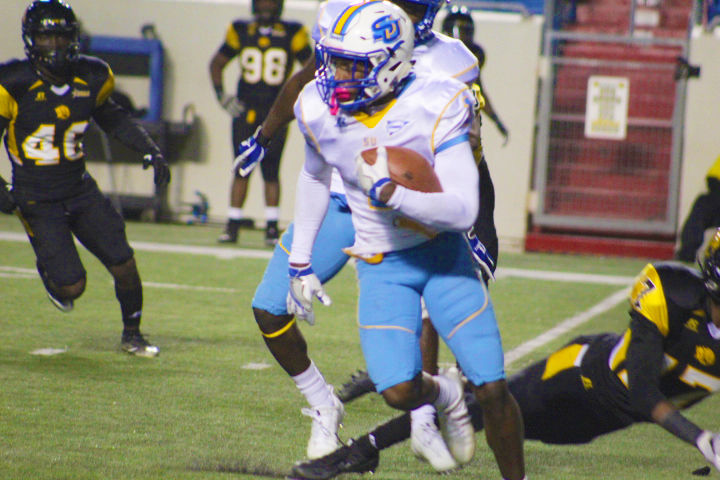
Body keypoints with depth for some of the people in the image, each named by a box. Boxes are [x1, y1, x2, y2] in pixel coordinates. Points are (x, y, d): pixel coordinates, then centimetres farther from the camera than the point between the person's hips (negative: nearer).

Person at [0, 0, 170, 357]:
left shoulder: (92, 78, -2)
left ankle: (132, 335, 23)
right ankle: (48, 271, 27)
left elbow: (111, 117, 18)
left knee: (124, 266, -3)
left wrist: (150, 150, 9)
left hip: (80, 191, 4)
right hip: (36, 201, -4)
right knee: (72, 286, -11)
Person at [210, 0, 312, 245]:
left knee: (271, 171, -3)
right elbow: (217, 63, 17)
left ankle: (272, 227, 5)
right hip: (245, 112, 2)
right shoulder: (241, 32, 4)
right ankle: (232, 226, 7)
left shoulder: (292, 34, -1)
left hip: (276, 114, -2)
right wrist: (221, 95, 7)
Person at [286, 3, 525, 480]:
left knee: (492, 390, -5)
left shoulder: (435, 109, -23)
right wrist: (300, 262, 16)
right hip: (381, 264, 2)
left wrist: (389, 192, -38)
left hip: (443, 253, -2)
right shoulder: (318, 109, -9)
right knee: (399, 391, -15)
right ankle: (444, 396, 21)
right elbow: (315, 177, 12)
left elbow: (463, 210, -28)